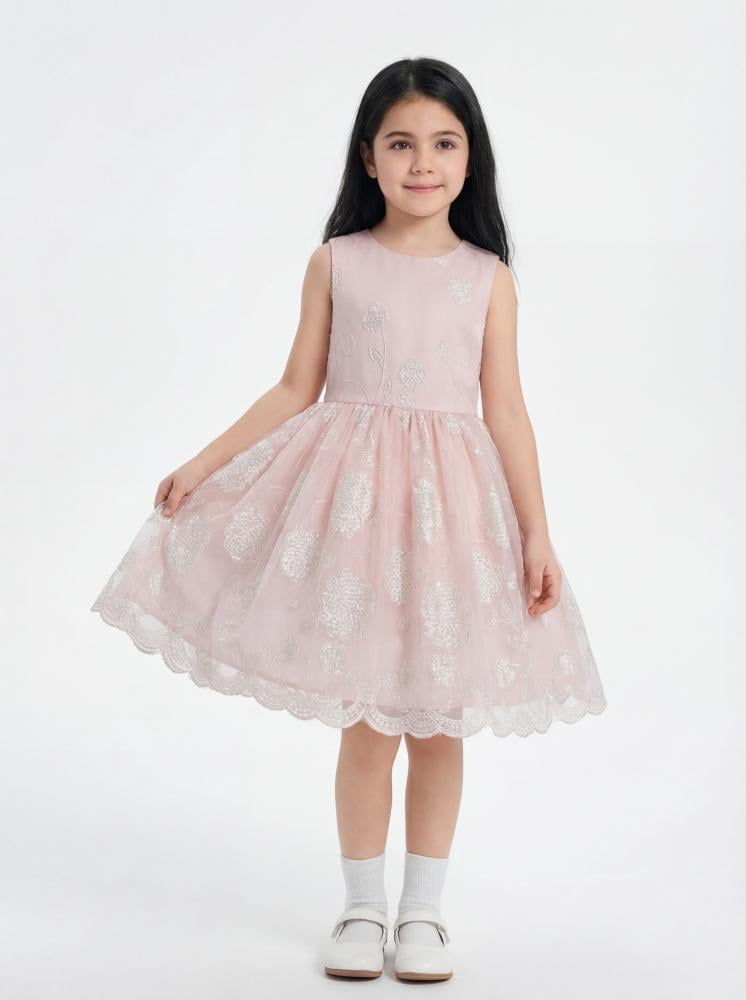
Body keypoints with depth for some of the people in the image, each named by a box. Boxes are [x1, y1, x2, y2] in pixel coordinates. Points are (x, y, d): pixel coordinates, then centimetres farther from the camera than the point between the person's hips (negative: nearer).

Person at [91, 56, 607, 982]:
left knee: (438, 723, 8)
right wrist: (202, 465, -1)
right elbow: (296, 391, 4)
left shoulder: (488, 275, 1)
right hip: (353, 496, 0)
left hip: (452, 502, 1)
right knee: (365, 723, 6)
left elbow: (505, 410, 0)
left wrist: (537, 534, -3)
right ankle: (362, 908, 22)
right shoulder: (336, 262, 1)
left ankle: (422, 910, 23)